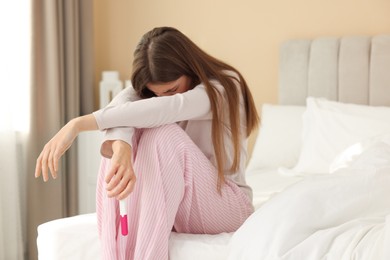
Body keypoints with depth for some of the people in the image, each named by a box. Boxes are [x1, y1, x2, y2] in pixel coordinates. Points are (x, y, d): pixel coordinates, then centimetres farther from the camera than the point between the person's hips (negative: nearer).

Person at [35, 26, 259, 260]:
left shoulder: (225, 86, -16)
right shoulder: (148, 90, -1)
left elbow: (168, 109, -36)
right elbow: (122, 105, -26)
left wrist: (79, 124, -43)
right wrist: (121, 148, -51)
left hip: (227, 207, -4)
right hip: (174, 207, 5)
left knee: (163, 132, -29)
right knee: (119, 144, -22)